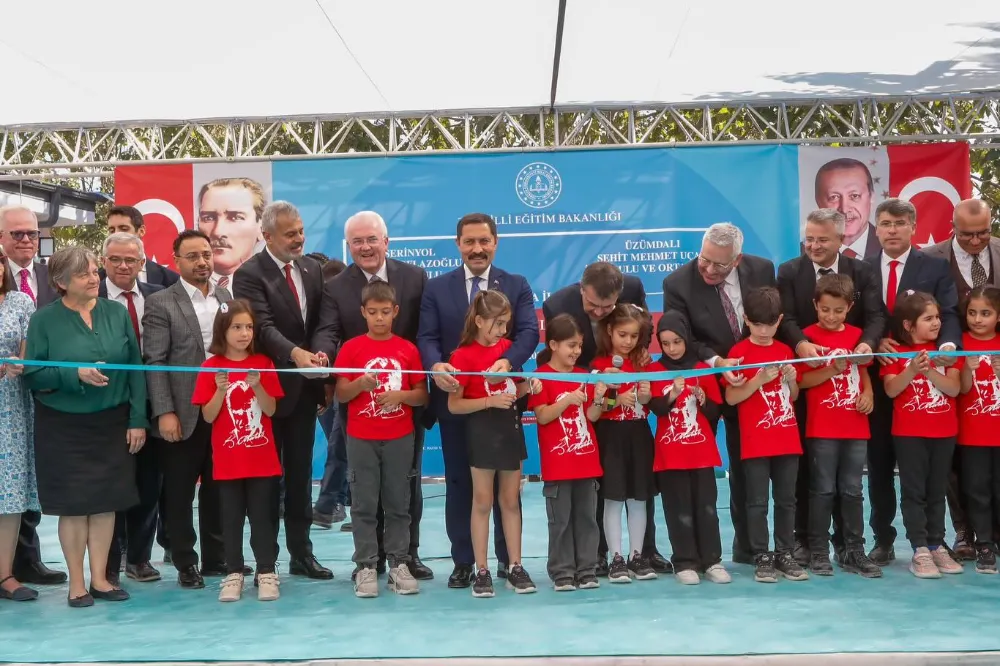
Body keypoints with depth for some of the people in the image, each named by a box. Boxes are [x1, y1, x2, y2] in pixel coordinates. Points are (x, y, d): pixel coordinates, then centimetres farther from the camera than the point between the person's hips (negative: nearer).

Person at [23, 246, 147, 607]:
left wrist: (138, 419, -2)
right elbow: (32, 375, -7)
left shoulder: (117, 312, 2)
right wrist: (76, 375, -23)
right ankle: (77, 583, 17)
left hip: (111, 423, 2)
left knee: (106, 501, 7)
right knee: (73, 504, 3)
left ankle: (99, 578, 19)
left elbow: (135, 368, 3)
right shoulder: (44, 320, -4)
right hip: (64, 427, -2)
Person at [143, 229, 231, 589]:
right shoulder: (160, 303, -4)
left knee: (218, 490, 13)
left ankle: (216, 557, 24)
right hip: (183, 415, -4)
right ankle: (185, 564, 16)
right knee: (179, 494, 5)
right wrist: (164, 412, -16)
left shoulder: (227, 298, 10)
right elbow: (154, 363, -9)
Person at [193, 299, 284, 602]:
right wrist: (221, 390, -20)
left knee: (263, 515, 5)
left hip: (262, 457, 0)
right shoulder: (211, 367, -2)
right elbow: (208, 416, -4)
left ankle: (266, 572, 12)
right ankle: (234, 574, 16)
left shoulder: (262, 363, 1)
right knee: (231, 518, 7)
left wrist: (257, 386, -19)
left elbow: (271, 409, -3)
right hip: (228, 459, 0)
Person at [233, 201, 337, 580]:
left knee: (300, 474, 13)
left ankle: (301, 554, 23)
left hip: (305, 386, 5)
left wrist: (320, 352, -22)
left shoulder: (313, 269, 8)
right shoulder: (250, 274, -10)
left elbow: (325, 321, -2)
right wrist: (294, 353, -40)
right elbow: (263, 326, -23)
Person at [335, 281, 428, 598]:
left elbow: (423, 395, 4)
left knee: (398, 503, 6)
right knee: (364, 504, 3)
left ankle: (399, 564, 13)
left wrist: (400, 395, -15)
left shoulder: (408, 349, 3)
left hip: (399, 438, 1)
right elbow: (340, 394, 0)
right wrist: (361, 384, -19)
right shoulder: (351, 348, 1)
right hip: (361, 438, -1)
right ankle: (366, 566, 9)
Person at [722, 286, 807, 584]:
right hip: (755, 442, -4)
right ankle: (761, 557, 9)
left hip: (788, 440, 4)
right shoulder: (739, 352, -5)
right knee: (758, 502, 1)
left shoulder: (785, 351, 9)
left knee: (786, 500, 9)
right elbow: (730, 398, -9)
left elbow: (793, 397, 15)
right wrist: (759, 380, -20)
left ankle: (785, 554, 18)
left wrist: (791, 379, -6)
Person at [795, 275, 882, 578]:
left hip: (856, 427, 4)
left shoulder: (857, 335, 8)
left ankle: (853, 551, 17)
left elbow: (863, 371, 18)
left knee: (852, 490, 10)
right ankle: (818, 551, 11)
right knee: (823, 490, 2)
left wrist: (868, 392, 0)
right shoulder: (808, 336, -6)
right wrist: (832, 370, -22)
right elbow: (800, 381, -10)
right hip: (822, 428, -4)